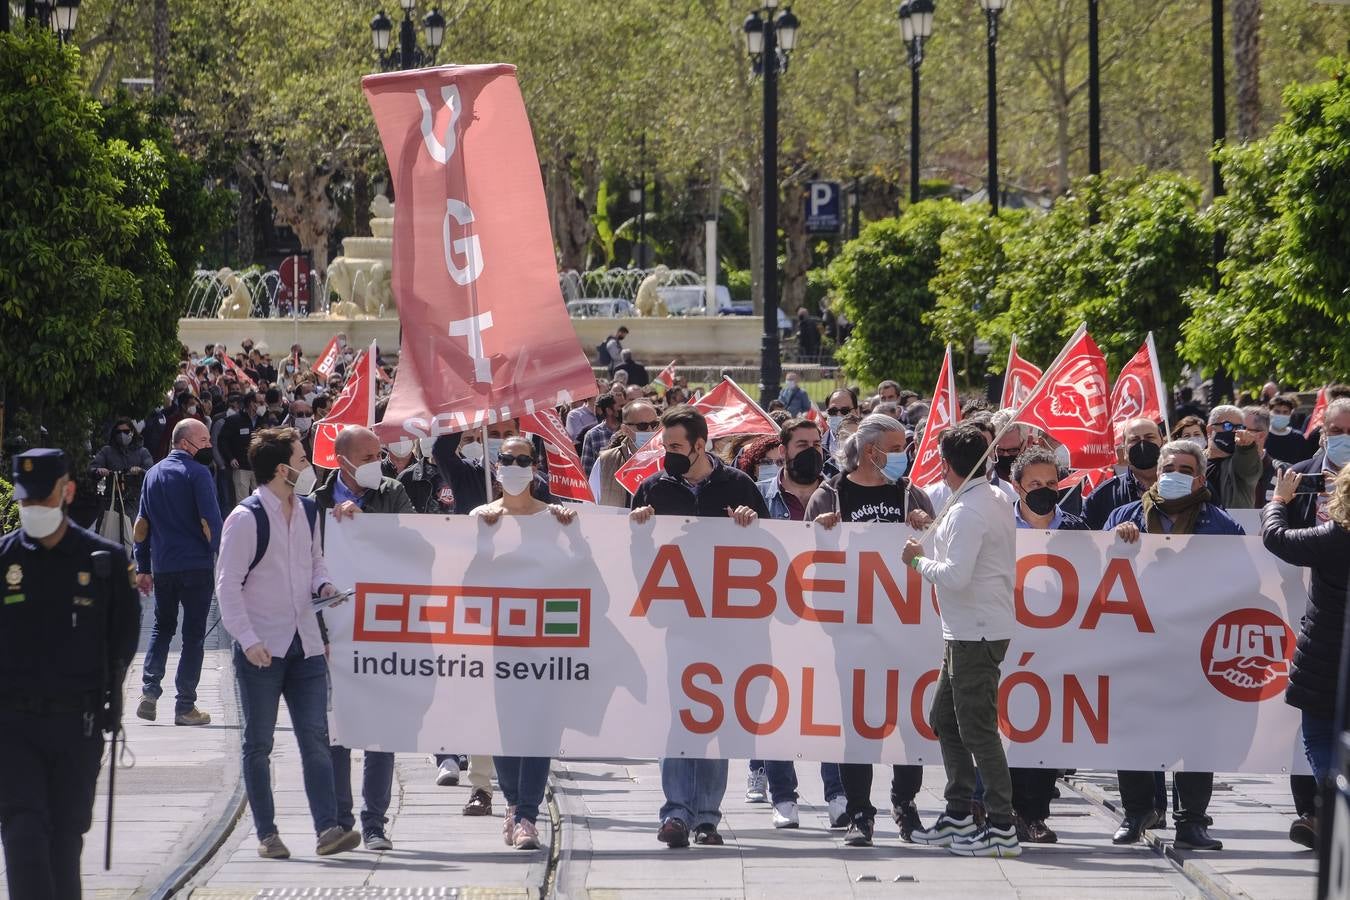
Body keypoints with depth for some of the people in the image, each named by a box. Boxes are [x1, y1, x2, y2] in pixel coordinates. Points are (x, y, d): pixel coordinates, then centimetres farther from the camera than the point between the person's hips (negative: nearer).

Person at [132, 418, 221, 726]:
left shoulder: (153, 474, 12)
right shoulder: (197, 473, -8)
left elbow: (142, 524, 13)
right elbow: (210, 521, -14)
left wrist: (143, 568, 16)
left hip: (162, 567, 5)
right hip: (196, 566, -5)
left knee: (162, 628, 20)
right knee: (193, 634, 2)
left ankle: (149, 691, 5)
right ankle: (185, 707, 1)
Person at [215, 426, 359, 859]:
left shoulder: (308, 512, 10)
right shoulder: (246, 519, -10)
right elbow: (228, 585, -10)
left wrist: (323, 585, 2)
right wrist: (248, 640, -18)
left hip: (305, 645, 5)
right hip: (262, 649, -5)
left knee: (315, 738, -3)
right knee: (259, 744, 3)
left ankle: (327, 828, -9)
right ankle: (266, 834, 8)